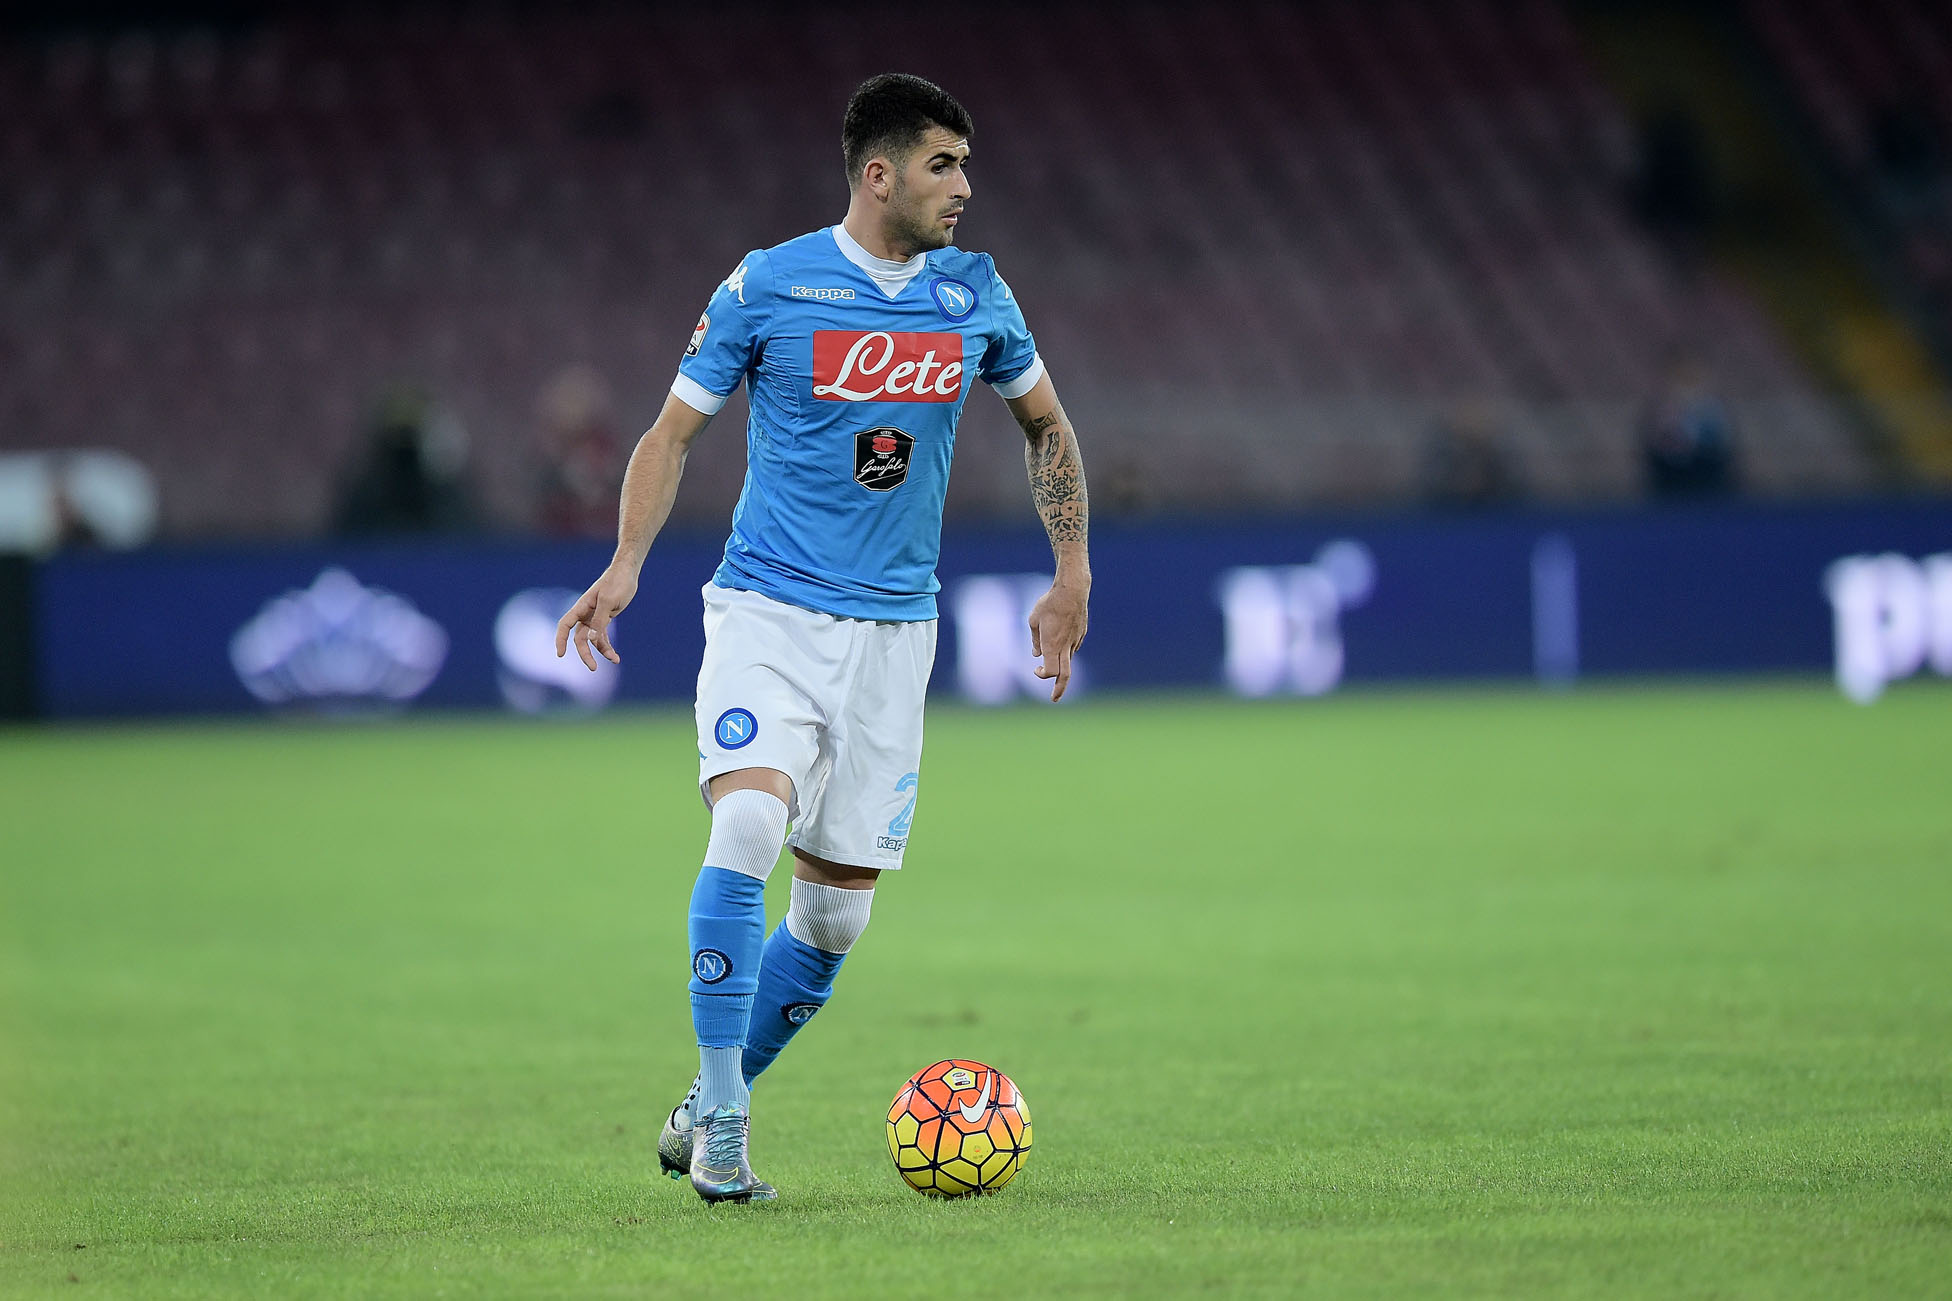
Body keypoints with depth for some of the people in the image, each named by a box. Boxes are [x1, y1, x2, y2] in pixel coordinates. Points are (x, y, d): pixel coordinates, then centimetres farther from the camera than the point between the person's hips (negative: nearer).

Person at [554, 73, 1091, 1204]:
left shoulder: (977, 297, 5)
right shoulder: (767, 285, -5)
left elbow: (1047, 425, 21)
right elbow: (675, 432, 2)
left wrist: (1073, 575, 13)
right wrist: (625, 567, -12)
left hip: (894, 629, 4)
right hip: (770, 610, -4)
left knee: (836, 913, 3)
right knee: (747, 828, -26)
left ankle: (706, 1113, 23)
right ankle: (721, 1121, -18)